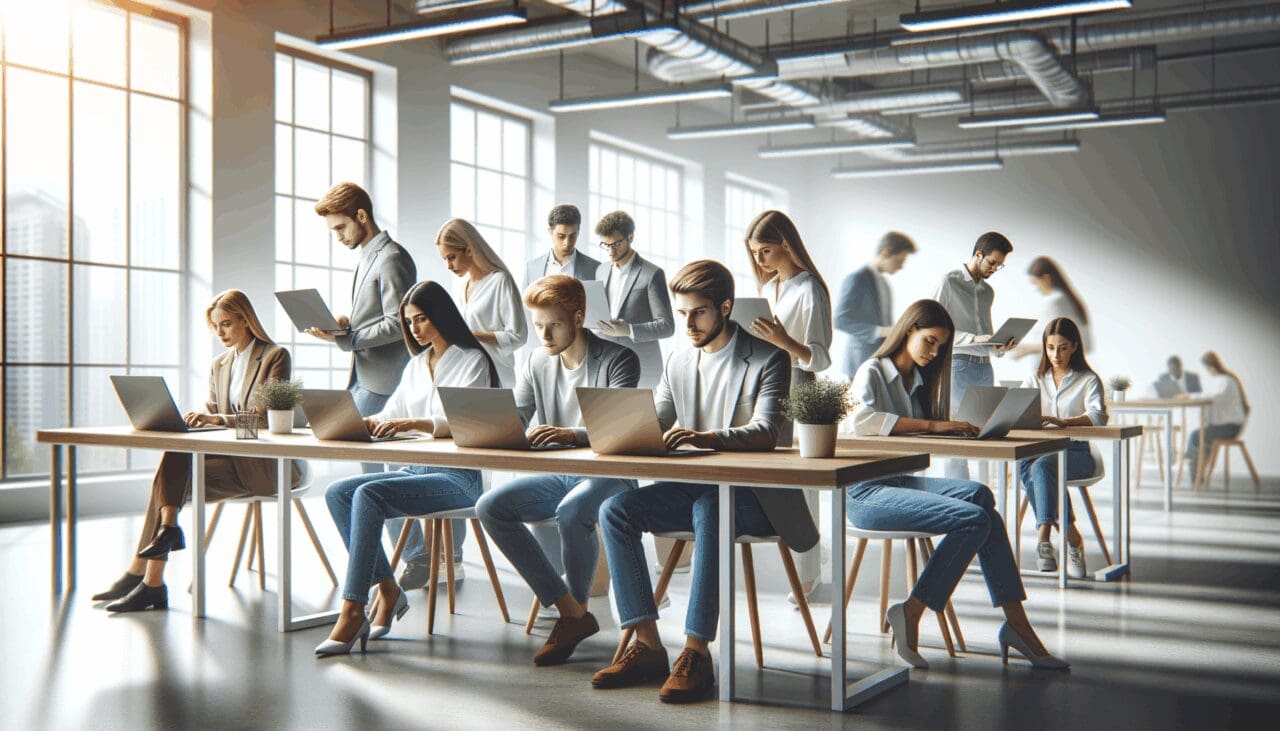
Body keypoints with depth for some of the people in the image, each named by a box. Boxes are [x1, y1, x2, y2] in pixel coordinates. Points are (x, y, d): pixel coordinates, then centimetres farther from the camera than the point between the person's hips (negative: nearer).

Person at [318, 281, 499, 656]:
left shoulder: (473, 361, -2)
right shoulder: (416, 364, 20)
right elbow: (389, 415, 16)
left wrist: (413, 423, -32)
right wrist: (363, 423, -7)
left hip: (456, 477, -8)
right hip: (415, 470, 8)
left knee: (369, 494, -28)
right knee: (337, 493, -13)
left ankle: (352, 611, -28)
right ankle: (388, 590, -9)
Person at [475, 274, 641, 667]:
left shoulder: (618, 360, -10)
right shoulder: (537, 362, 10)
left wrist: (571, 435, -41)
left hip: (606, 475, -7)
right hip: (556, 475, 7)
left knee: (571, 511, -38)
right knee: (490, 507, -16)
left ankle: (576, 609, -9)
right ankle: (571, 612, -12)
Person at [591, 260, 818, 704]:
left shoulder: (768, 360, -7)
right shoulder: (679, 362, 12)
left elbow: (765, 432, -21)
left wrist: (707, 438, -40)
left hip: (751, 496, -6)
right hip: (694, 490, 6)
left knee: (709, 509, -38)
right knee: (615, 509, -16)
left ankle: (696, 652, -35)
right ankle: (647, 645, -18)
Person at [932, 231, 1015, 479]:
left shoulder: (988, 291, 19)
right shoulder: (949, 282, -2)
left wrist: (998, 346, 1)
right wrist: (974, 339, -18)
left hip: (984, 365, 7)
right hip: (958, 365, -7)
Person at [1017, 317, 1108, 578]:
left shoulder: (1088, 380, 6)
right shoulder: (1036, 379, 20)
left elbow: (1098, 416, -13)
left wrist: (1062, 421, -31)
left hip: (1076, 451, -3)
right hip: (1040, 448, 3)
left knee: (1041, 466, -36)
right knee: (1024, 465, -33)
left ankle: (1044, 537, -36)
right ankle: (1071, 536, -30)